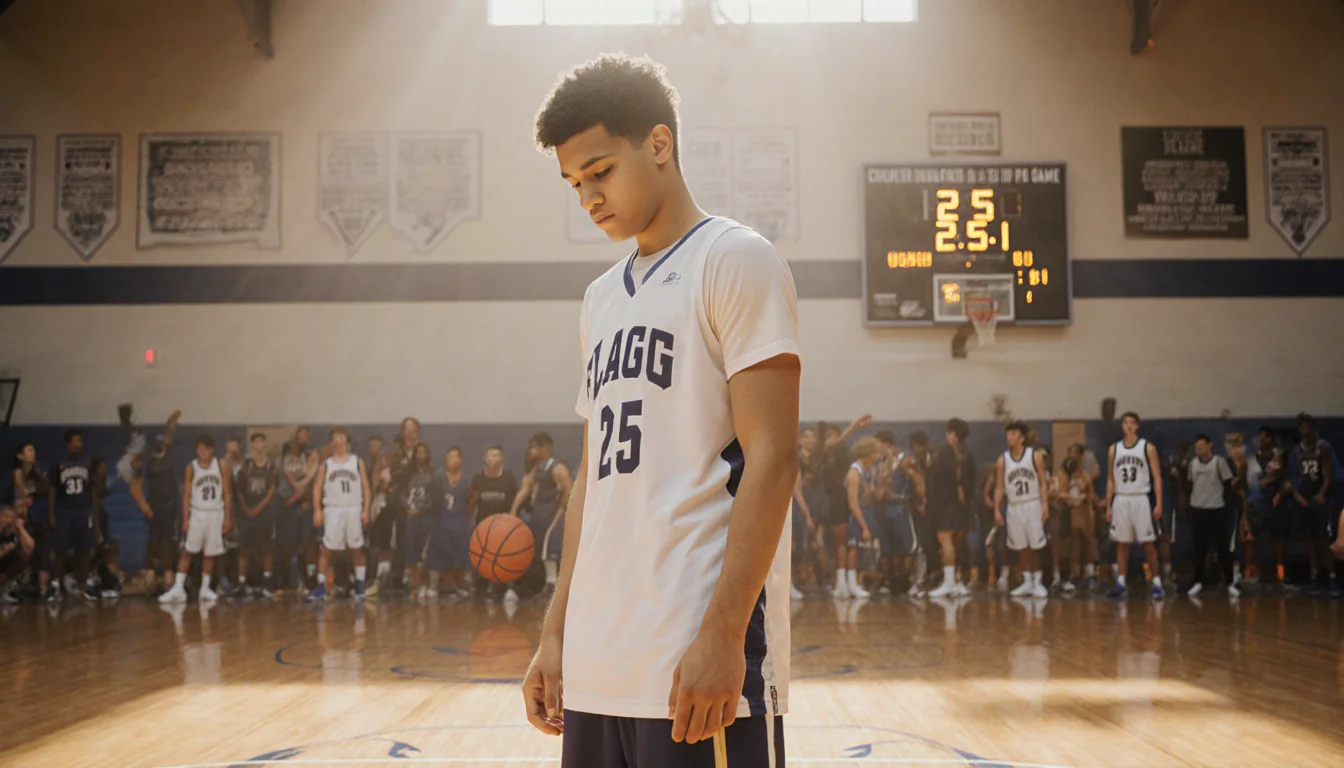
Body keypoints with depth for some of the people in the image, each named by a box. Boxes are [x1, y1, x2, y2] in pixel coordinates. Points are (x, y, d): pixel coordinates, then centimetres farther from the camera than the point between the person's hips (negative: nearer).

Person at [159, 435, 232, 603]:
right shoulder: (191, 468, -2)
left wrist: (228, 518, -2)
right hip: (197, 513, -1)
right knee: (187, 551, -8)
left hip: (216, 514, 1)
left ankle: (205, 589, 15)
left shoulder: (221, 467, 0)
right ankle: (178, 588, -10)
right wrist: (185, 519, -7)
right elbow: (186, 495, -1)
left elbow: (227, 493, 3)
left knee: (210, 553, 7)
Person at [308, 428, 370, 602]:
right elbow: (317, 487, 4)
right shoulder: (326, 464, 8)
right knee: (326, 549, -3)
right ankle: (321, 586, -1)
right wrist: (317, 510, -8)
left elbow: (365, 487, 5)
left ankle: (360, 586, 14)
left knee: (357, 549, 6)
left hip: (353, 510, 0)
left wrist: (366, 510, -4)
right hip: (332, 510, 0)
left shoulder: (358, 462, 6)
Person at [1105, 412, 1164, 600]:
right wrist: (1108, 506, 6)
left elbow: (1156, 477, -4)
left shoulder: (1148, 448, -2)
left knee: (1148, 543, -2)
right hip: (1120, 500, 3)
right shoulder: (1114, 449, 7)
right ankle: (1121, 584, 10)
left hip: (1140, 499, -3)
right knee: (1121, 543, 6)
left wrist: (1159, 504, -11)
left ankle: (1157, 583, 2)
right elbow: (1110, 480, 11)